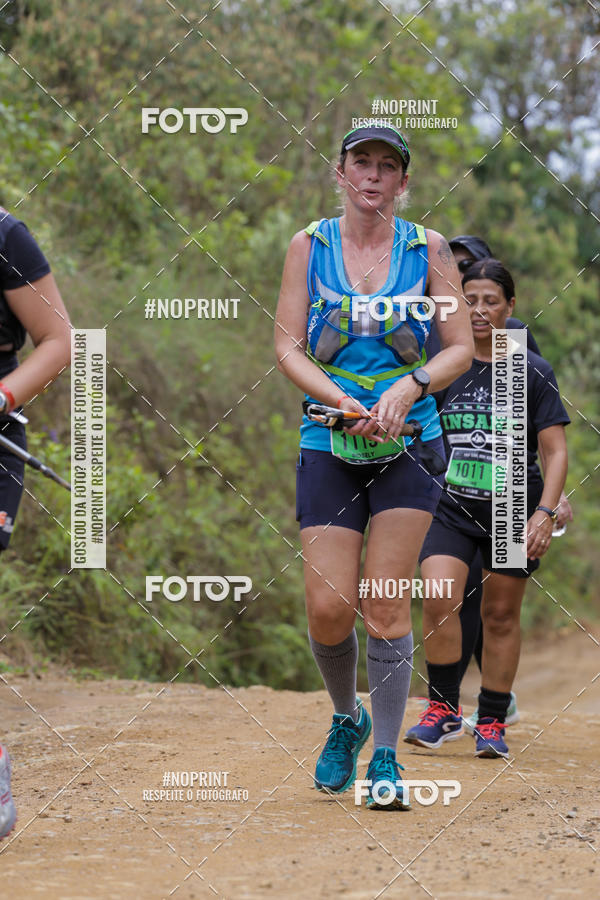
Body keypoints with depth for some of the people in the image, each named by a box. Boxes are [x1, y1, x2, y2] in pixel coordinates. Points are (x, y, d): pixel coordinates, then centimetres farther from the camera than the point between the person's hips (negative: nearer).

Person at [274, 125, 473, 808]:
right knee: (328, 607, -6)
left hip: (409, 442, -1)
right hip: (329, 444, 1)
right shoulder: (309, 246, 4)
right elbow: (286, 347, 0)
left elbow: (461, 347, 5)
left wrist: (408, 387, -13)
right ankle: (346, 718, 23)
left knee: (386, 604, -6)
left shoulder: (428, 249, 4)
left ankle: (384, 756, 4)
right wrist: (345, 403, -14)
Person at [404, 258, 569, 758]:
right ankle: (445, 712, -5)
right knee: (439, 600, -18)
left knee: (501, 616, 5)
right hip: (451, 506, 1)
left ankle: (493, 725, 19)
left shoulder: (534, 372, -1)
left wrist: (545, 512, -15)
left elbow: (555, 452, -3)